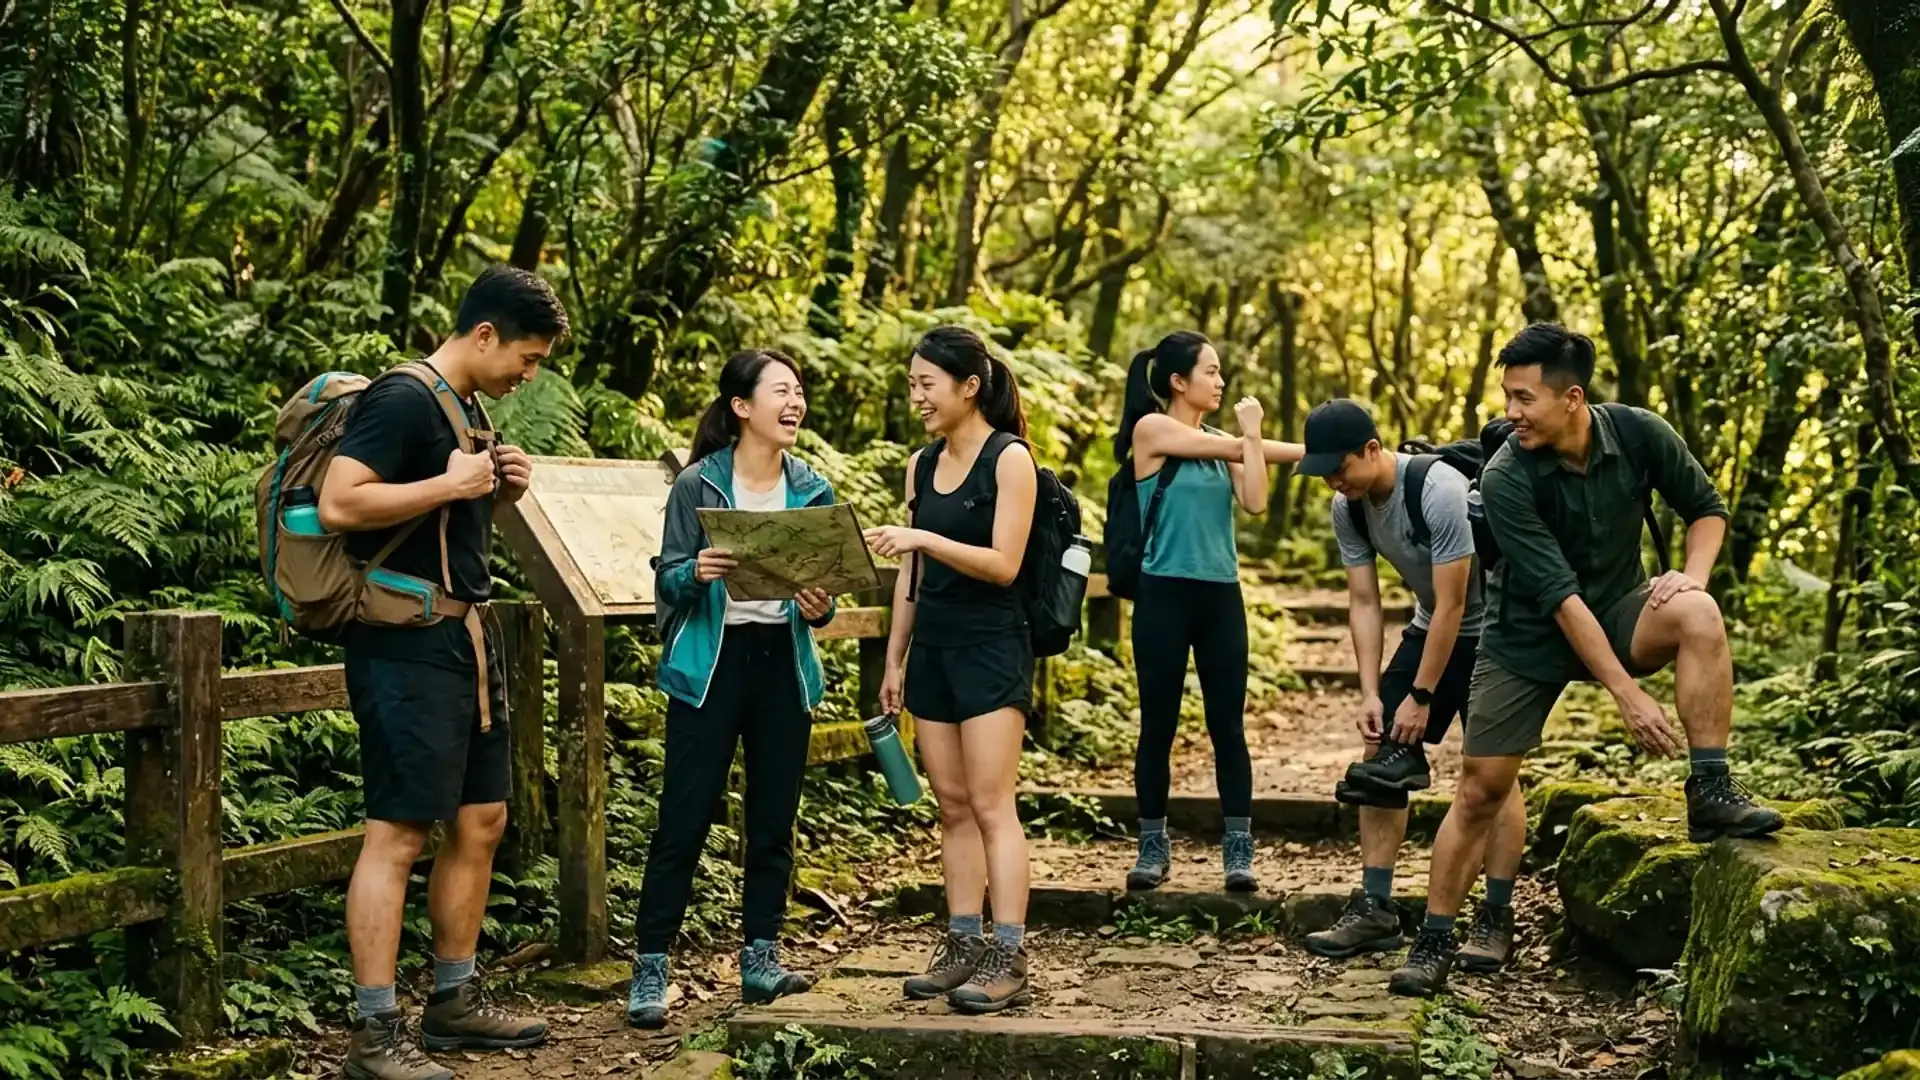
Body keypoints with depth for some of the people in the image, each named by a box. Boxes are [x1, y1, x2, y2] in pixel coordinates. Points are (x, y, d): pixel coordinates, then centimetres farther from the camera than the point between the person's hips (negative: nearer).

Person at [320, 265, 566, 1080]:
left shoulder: (469, 409, 15)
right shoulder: (402, 401, -14)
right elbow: (338, 506, -25)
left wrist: (500, 493, 7)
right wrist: (450, 484, -20)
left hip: (466, 640, 10)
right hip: (408, 647, -10)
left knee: (480, 821, 13)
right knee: (398, 832, -8)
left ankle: (453, 1001, 24)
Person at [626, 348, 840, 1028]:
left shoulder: (812, 491, 6)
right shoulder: (698, 484, -5)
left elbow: (821, 589, 11)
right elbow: (667, 578, -3)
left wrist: (820, 608, -11)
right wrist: (697, 574, -24)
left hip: (783, 665, 4)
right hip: (710, 664, -4)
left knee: (774, 820, 8)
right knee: (684, 819, -5)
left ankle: (760, 960, 19)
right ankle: (649, 972, 2)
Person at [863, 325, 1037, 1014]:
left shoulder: (1009, 458, -7)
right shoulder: (922, 464, 11)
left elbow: (1004, 564, -15)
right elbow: (911, 575, 14)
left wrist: (923, 538, -25)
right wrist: (894, 660, 13)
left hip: (991, 647, -6)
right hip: (932, 647, 7)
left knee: (990, 804, -9)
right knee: (952, 806, 7)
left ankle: (1009, 962, -7)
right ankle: (963, 948, 11)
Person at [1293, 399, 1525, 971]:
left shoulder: (1439, 491, -32)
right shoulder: (1347, 508, -10)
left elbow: (1452, 605, -28)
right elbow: (1364, 602, -5)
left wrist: (1420, 697, -23)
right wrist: (1371, 693, -12)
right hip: (1431, 626, 7)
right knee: (1380, 755, 0)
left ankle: (1497, 919, -3)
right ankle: (1375, 908, 4)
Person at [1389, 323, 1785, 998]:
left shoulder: (1639, 435, -16)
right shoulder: (1505, 481, -25)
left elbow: (1707, 508, 1)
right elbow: (1560, 597, -28)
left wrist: (1693, 573, -21)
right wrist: (1628, 696, -32)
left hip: (1618, 615, 2)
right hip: (1528, 637, -2)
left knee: (1697, 615, -31)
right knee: (1480, 790, -4)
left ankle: (1711, 795, -22)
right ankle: (1433, 946, 10)